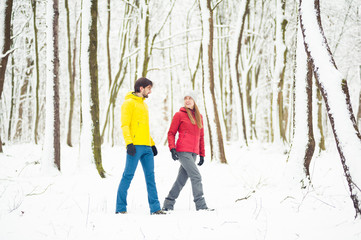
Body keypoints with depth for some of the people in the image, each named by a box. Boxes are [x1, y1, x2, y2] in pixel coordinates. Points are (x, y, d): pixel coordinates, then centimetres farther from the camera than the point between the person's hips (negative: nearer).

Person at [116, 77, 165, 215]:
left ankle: (155, 208, 5)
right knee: (128, 175, -5)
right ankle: (120, 208, 0)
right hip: (135, 146, -8)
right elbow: (125, 125, -11)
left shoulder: (143, 105, 23)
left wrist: (152, 144, 22)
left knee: (150, 176, 4)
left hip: (146, 147, 8)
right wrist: (129, 143, -21)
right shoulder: (129, 103, -3)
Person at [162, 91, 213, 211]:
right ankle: (201, 205, -15)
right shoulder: (179, 115, 1)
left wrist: (202, 154, 17)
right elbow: (171, 133, 1)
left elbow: (201, 137, 21)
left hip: (193, 153, 6)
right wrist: (172, 149, -12)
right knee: (196, 176, -15)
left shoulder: (199, 117, 16)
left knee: (181, 179, 7)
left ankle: (168, 204, 15)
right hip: (183, 151, -6)